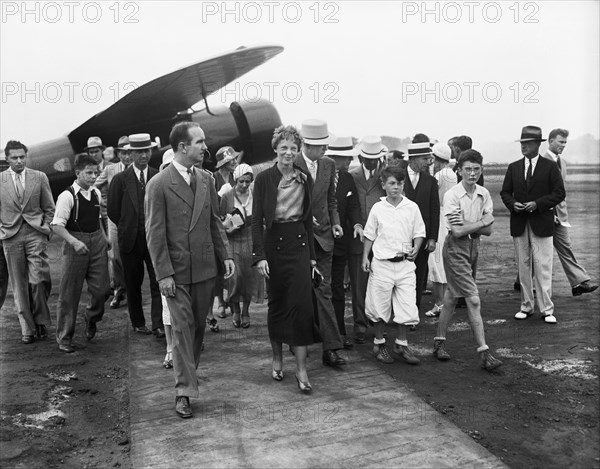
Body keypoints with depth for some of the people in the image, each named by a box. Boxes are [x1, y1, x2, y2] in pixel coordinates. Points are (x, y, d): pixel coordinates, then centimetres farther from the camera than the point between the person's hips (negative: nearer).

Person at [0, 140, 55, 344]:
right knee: (19, 285, 4)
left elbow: (49, 208, 11)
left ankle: (40, 320, 10)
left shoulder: (39, 177, 6)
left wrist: (47, 229, 2)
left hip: (36, 233, -1)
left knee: (38, 280, -12)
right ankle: (27, 328, 13)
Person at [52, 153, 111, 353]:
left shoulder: (96, 193, 7)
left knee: (101, 288, 4)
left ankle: (92, 317, 36)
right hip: (76, 244, -5)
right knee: (70, 293, 4)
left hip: (97, 243, 5)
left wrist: (104, 236, 12)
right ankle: (64, 337, 16)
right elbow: (57, 225, -15)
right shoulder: (67, 196, -12)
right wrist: (74, 241, -26)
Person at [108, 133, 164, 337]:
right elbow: (113, 211, 5)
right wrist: (128, 227, 8)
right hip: (130, 240, 0)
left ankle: (158, 325, -2)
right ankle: (138, 323, 23)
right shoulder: (120, 179, 0)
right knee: (133, 283, 10)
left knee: (158, 282, -7)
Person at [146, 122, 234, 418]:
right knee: (182, 327, -2)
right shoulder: (159, 185, -9)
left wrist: (225, 255, 4)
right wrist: (164, 273, -13)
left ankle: (189, 373, 31)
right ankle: (184, 390, 6)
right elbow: (154, 234, -10)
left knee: (199, 326, 13)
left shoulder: (206, 180, 7)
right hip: (176, 271, -5)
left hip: (205, 267, 5)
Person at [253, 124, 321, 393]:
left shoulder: (305, 179, 7)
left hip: (299, 242, 2)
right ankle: (277, 358, 28)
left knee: (302, 303, -6)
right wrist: (259, 256, -13)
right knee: (276, 303, 9)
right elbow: (257, 220, -5)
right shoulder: (264, 179, -3)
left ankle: (301, 369, -1)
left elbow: (308, 218, 11)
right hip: (274, 242, -2)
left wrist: (312, 254, 10)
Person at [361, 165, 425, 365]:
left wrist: (415, 249, -10)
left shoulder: (412, 207, 2)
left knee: (408, 306, 0)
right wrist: (365, 257, 1)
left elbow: (419, 233, 7)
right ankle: (379, 343, 24)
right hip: (382, 263, -1)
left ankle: (401, 343, 18)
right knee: (380, 305, 6)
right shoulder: (377, 208, 1)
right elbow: (369, 235, 7)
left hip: (405, 263, 1)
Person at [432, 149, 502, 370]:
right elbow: (457, 231, -18)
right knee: (473, 300, -9)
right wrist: (481, 221, -9)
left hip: (474, 246, 6)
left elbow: (488, 230, 0)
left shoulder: (484, 194, 3)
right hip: (456, 248, -6)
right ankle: (484, 352, -5)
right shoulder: (452, 195, -14)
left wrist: (468, 226, -15)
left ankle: (439, 341, 28)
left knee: (452, 295, 15)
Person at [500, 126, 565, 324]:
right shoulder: (514, 167, 10)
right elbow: (505, 192, 13)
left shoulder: (550, 167, 0)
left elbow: (559, 193, -3)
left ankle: (547, 310, 2)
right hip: (519, 224, 3)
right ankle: (526, 306, 16)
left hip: (541, 223, -3)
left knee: (543, 268, -4)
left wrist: (537, 204, -15)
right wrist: (513, 204, -8)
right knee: (523, 266, 8)